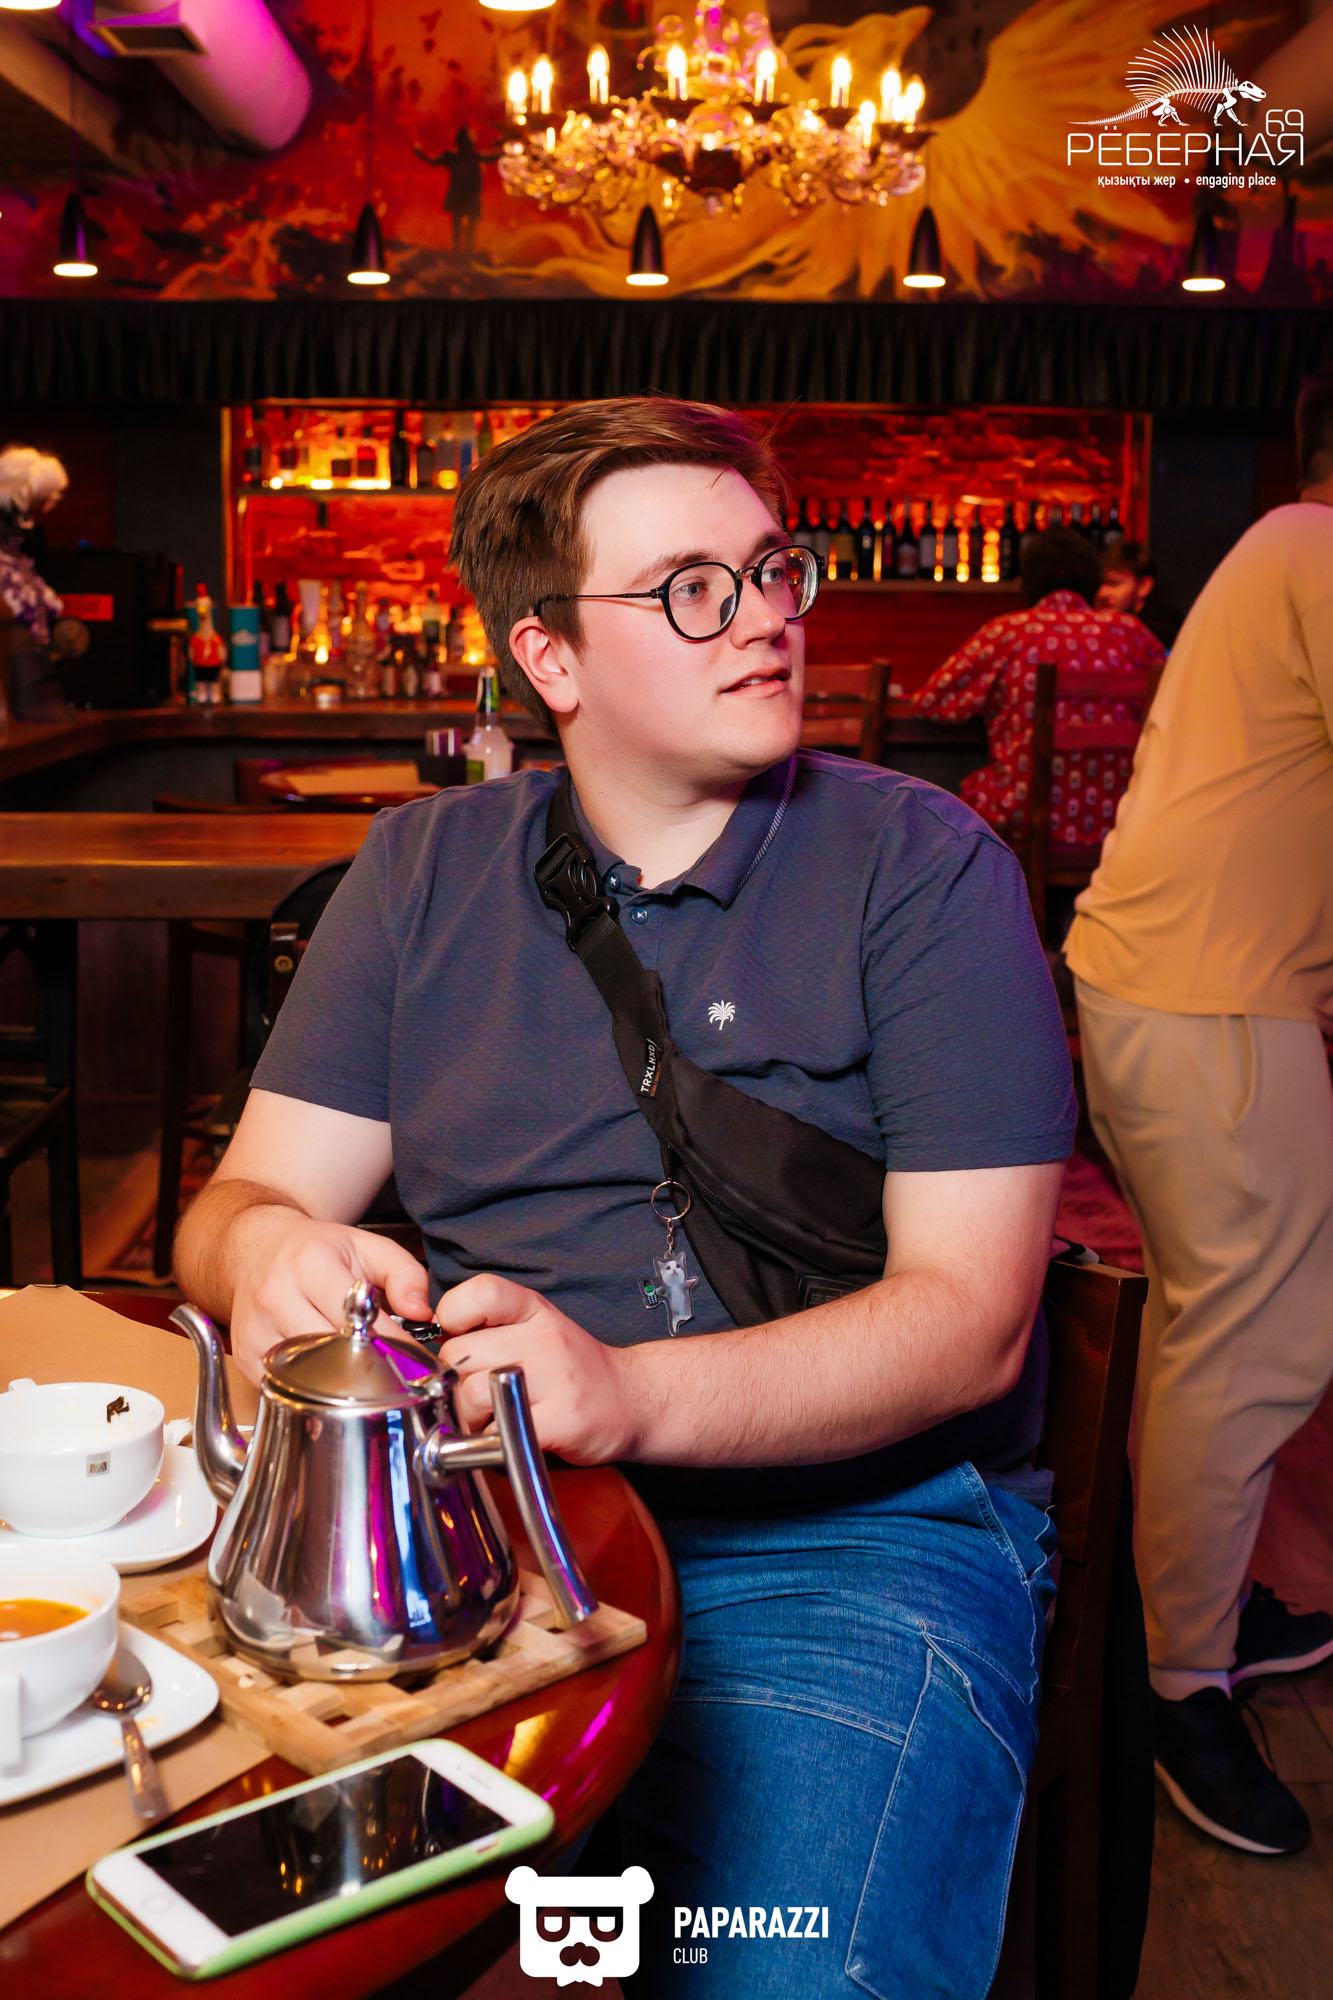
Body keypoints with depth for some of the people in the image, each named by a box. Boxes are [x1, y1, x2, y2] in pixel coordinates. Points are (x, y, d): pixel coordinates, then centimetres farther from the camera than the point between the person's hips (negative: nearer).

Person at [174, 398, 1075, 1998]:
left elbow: (970, 1313, -8)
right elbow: (249, 1196, 9)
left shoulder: (920, 863, -1)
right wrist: (267, 1252, -18)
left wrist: (630, 1392, -25)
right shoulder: (423, 872, 10)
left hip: (853, 1526, -2)